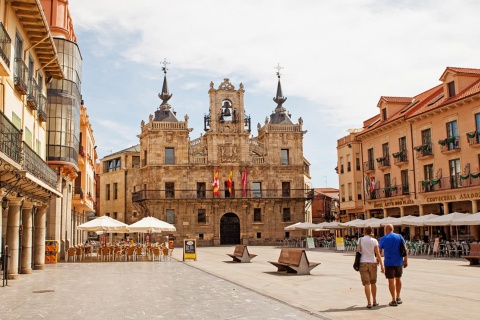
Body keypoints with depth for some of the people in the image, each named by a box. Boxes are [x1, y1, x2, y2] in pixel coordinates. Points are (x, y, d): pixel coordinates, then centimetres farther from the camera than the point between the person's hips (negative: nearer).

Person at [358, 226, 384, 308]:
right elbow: (378, 254, -7)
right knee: (373, 283, 18)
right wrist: (382, 266, -4)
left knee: (366, 283, -2)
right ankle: (374, 301, 26)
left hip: (363, 263, 0)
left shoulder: (360, 240, 1)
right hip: (372, 262, 0)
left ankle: (369, 303, -11)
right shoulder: (374, 241, -4)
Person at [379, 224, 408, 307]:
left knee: (391, 281, 2)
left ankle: (394, 300, 2)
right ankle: (398, 298, 29)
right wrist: (406, 260, 1)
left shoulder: (383, 238, -1)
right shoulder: (399, 237, 4)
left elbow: (379, 251, 6)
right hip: (399, 262, 3)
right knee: (398, 279, 19)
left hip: (389, 262, -3)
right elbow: (405, 249, -2)